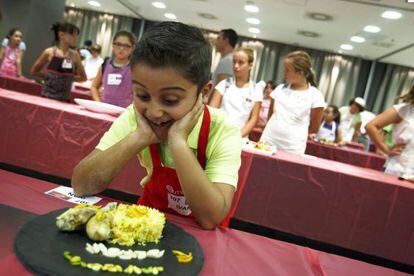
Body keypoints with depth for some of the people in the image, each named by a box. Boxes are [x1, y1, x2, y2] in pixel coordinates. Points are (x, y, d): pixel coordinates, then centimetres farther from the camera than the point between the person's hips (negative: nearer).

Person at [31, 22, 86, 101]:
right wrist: (49, 76, 1)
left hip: (64, 100, 2)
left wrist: (68, 77, 0)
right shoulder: (49, 52, -4)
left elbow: (83, 77, 10)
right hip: (47, 97, -1)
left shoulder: (74, 55, 1)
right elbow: (34, 71, 8)